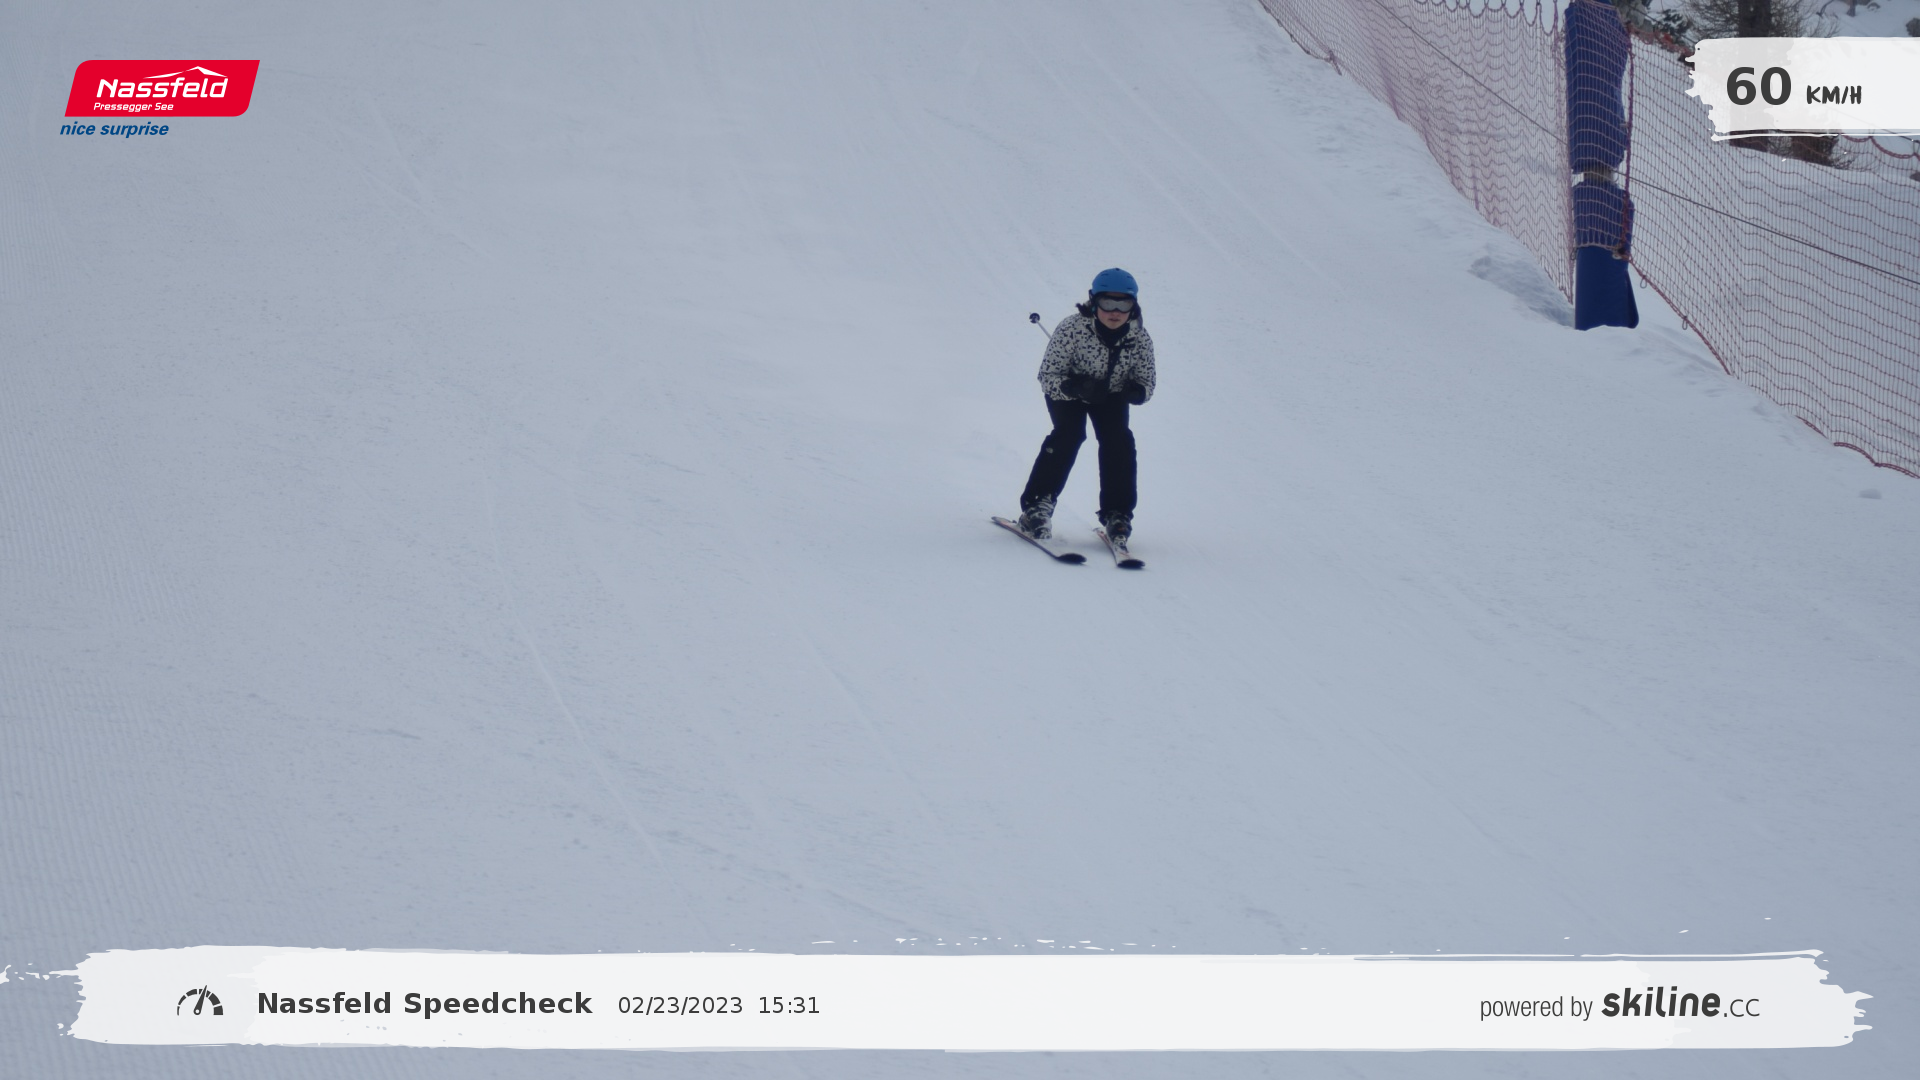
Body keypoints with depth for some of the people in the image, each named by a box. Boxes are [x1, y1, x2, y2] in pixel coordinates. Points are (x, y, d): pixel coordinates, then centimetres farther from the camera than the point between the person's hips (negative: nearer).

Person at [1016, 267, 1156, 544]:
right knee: (1069, 434, -25)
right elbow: (1048, 376, -27)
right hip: (1068, 390, -3)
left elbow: (1147, 384, -12)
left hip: (1111, 394, 3)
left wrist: (1137, 392, -36)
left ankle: (1116, 513, -8)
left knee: (1118, 439, -19)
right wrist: (1076, 388, -46)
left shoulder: (1140, 339, -24)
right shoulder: (1071, 329, -33)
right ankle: (1037, 504, -17)